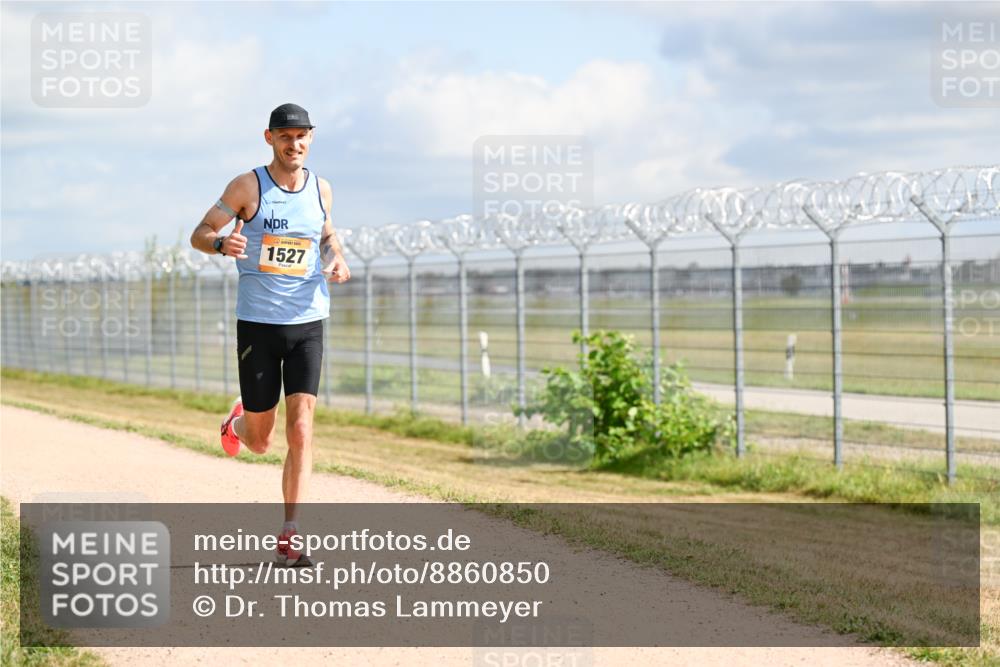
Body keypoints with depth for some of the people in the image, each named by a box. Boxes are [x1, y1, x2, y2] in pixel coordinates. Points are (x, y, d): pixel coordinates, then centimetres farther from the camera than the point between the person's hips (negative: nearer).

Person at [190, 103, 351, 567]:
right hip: (257, 324, -2)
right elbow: (199, 235, -2)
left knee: (300, 431, -11)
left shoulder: (321, 189, 6)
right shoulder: (247, 187, -5)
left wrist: (336, 259, 2)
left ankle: (289, 535, -6)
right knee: (260, 441, 6)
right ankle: (239, 421, 45)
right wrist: (222, 243, -26)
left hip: (307, 324, 2)